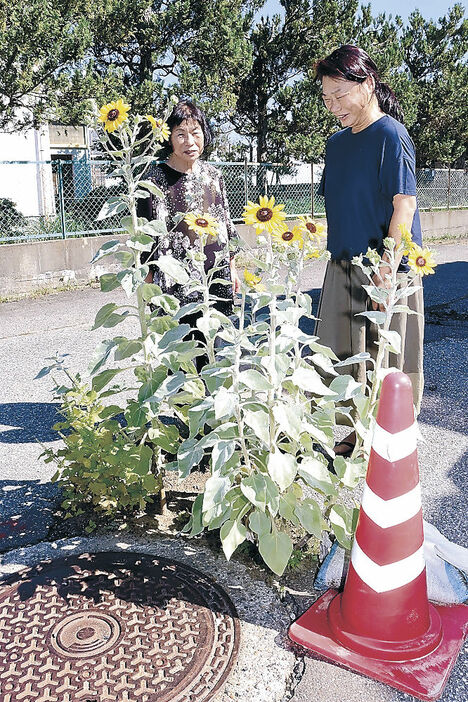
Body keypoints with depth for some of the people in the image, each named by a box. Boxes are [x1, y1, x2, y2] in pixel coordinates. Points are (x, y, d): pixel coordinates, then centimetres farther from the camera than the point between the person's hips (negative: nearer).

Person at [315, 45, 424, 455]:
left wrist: (387, 269, -20)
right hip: (343, 267, 7)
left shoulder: (390, 134, -10)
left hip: (385, 268, -7)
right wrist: (336, 253, 13)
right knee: (340, 358, 13)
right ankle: (346, 435, 29)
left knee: (390, 361, 3)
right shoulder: (337, 143, 13)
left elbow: (404, 205, -15)